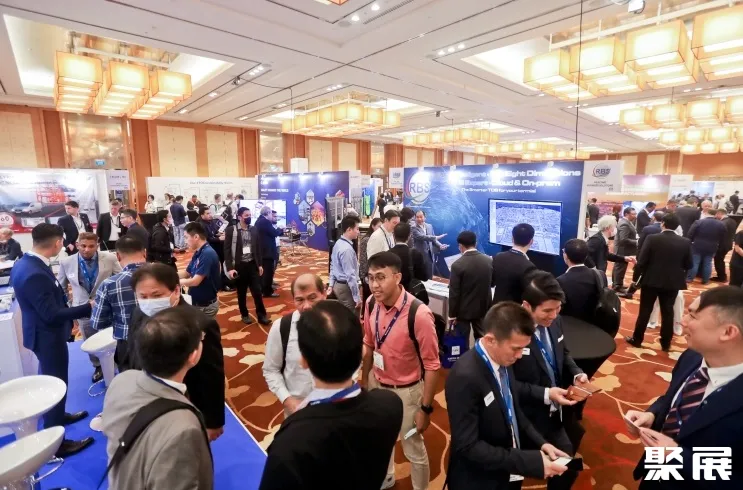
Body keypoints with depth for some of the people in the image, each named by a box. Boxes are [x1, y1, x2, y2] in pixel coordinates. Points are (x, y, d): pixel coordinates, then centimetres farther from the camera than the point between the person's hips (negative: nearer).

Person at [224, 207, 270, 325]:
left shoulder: (254, 229, 7)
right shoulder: (231, 230, -6)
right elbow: (227, 250, -8)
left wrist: (260, 264, 8)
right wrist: (230, 268, -14)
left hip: (252, 264, 3)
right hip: (239, 265, -3)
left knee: (257, 291, 3)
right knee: (241, 293, 10)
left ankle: (262, 315, 13)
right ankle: (245, 314, 27)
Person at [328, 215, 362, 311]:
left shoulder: (338, 243, 7)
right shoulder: (347, 249, -23)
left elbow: (333, 266, 14)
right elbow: (350, 275, -24)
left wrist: (331, 284, 20)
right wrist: (357, 297, -19)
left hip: (338, 285, 10)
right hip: (346, 287, -10)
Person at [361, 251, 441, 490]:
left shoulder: (418, 314, -31)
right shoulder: (371, 303, -13)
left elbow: (432, 365, -20)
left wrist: (426, 408, -14)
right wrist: (364, 381, 11)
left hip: (406, 390, -5)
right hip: (377, 383, 6)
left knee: (413, 448, 17)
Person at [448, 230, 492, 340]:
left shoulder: (457, 265, -21)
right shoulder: (489, 260, -6)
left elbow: (454, 293, -17)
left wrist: (452, 315, -8)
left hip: (463, 311, -4)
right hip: (483, 309, 5)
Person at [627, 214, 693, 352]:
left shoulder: (652, 239, -13)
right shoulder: (685, 242, -4)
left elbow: (641, 261, -13)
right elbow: (688, 265, 2)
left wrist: (640, 275, 1)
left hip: (651, 281, -2)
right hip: (673, 282, 2)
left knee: (645, 311, 7)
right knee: (668, 312, 12)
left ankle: (637, 339, 15)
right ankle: (665, 343, 20)